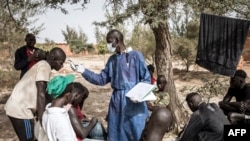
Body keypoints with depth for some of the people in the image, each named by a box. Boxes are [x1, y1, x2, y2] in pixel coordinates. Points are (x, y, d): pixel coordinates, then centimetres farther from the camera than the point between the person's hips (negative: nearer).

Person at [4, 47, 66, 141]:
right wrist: (43, 120, -21)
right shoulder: (45, 67, -14)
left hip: (17, 107, 10)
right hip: (20, 110, -10)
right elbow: (41, 94, -21)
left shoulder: (41, 65, 16)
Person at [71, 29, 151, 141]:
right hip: (117, 100, 5)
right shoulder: (112, 59, 9)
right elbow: (101, 79, 9)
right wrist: (84, 71, 1)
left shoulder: (136, 56, -8)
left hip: (134, 101, -5)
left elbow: (146, 78, -5)